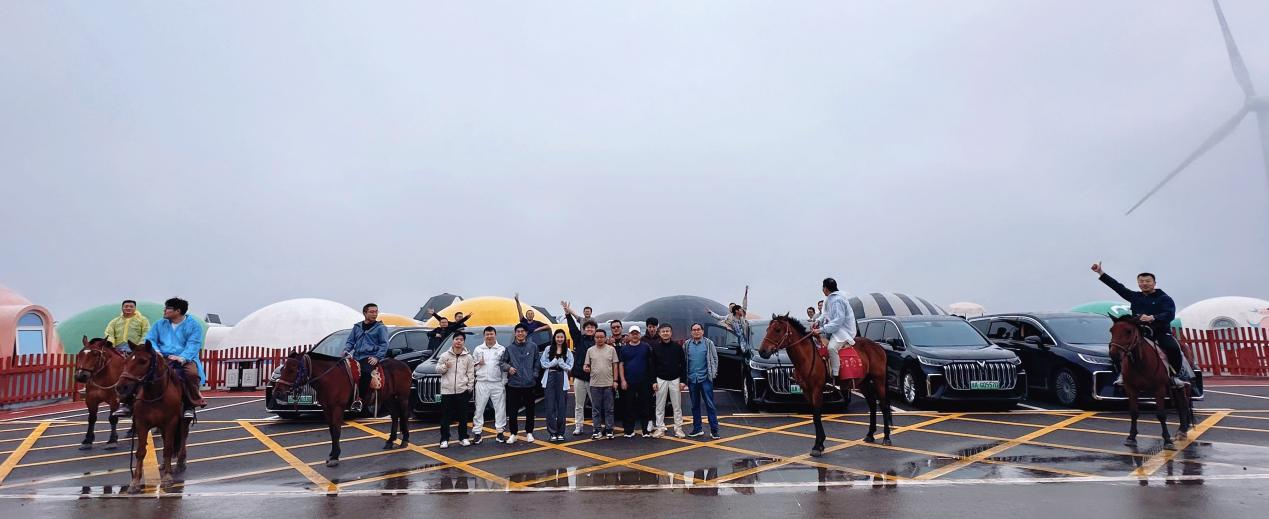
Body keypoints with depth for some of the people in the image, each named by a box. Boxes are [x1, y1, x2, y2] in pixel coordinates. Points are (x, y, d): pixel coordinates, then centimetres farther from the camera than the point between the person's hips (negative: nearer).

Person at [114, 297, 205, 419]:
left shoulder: (193, 325, 4)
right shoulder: (159, 324, 19)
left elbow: (193, 344, -9)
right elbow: (150, 339, 11)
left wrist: (182, 358, -27)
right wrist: (155, 351, -12)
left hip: (185, 359, -4)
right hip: (161, 358, 5)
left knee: (192, 373, -37)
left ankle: (190, 406, -21)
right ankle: (126, 403, -9)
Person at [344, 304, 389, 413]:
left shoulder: (380, 327, 5)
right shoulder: (357, 327, 19)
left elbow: (384, 344, 1)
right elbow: (350, 341, 22)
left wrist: (377, 357, -12)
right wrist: (346, 350, 1)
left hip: (370, 358, -5)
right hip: (357, 357, 5)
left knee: (366, 372, -32)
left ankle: (360, 399, -27)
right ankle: (350, 398, -3)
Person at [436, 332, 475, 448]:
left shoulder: (468, 357, 4)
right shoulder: (445, 355, 3)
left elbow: (471, 373, 4)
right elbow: (438, 369, 6)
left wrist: (470, 387, -2)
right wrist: (445, 367, -13)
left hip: (462, 390, 1)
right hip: (447, 390, 0)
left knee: (463, 416, 7)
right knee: (445, 416, 2)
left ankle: (463, 438, 18)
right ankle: (444, 439, 9)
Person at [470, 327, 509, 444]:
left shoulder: (502, 349, 5)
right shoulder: (478, 349, 11)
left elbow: (505, 366, 2)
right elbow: (472, 365, 14)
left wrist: (504, 382, -6)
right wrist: (478, 364, -9)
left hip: (498, 384, -1)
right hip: (482, 383, 1)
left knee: (500, 408, 2)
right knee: (479, 408, 1)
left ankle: (500, 432, 11)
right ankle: (477, 432, 7)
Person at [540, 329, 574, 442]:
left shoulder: (568, 352, 8)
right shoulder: (548, 349, 6)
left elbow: (570, 367, 2)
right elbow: (543, 364, 1)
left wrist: (560, 362, -11)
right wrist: (554, 362, -8)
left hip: (562, 379, 1)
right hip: (549, 379, 0)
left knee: (561, 406, 1)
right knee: (550, 406, -3)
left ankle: (560, 432, 10)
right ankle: (552, 432, 3)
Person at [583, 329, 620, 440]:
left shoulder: (611, 349, 3)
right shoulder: (590, 350, 6)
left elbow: (615, 366, 4)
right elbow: (586, 365, 8)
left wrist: (615, 380, -2)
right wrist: (585, 368, -16)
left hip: (608, 384, -1)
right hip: (595, 384, 1)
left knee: (608, 409, 4)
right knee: (596, 409, 6)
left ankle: (609, 430, 11)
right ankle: (597, 430, 13)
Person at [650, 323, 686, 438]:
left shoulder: (678, 347, -1)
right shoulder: (656, 348, 1)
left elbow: (683, 364, 0)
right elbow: (653, 365, 3)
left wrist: (683, 380, -5)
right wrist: (653, 381, -3)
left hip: (675, 379, -1)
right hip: (661, 380, 1)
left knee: (677, 406, 3)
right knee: (660, 406, 4)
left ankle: (678, 428, 11)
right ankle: (660, 428, 12)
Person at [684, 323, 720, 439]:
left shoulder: (709, 343, 0)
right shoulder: (686, 345, 7)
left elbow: (715, 359, 2)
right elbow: (683, 361, 10)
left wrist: (713, 373, -4)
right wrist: (684, 375, 5)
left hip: (705, 378, -3)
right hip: (692, 379, 3)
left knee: (710, 404, -4)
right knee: (695, 405, 11)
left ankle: (714, 430, -2)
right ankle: (697, 429, 20)